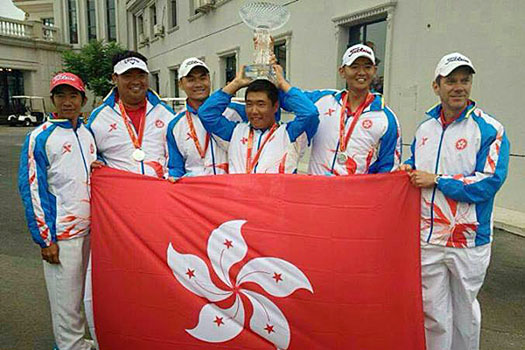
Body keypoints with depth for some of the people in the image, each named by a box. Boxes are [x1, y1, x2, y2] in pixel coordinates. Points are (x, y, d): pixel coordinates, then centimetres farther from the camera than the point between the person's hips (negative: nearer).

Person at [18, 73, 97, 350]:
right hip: (61, 234, -5)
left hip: (93, 228, 6)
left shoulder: (89, 132, 11)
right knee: (66, 301, 3)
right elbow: (32, 189, -9)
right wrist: (45, 239, -11)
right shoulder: (40, 137, -6)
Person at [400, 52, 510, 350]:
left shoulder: (490, 130, -8)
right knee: (434, 314, 13)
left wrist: (436, 180, -16)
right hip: (427, 238, 3)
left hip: (469, 240, -3)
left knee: (465, 312, 17)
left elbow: (489, 181, -18)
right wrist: (408, 170, -2)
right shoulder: (425, 128, 9)